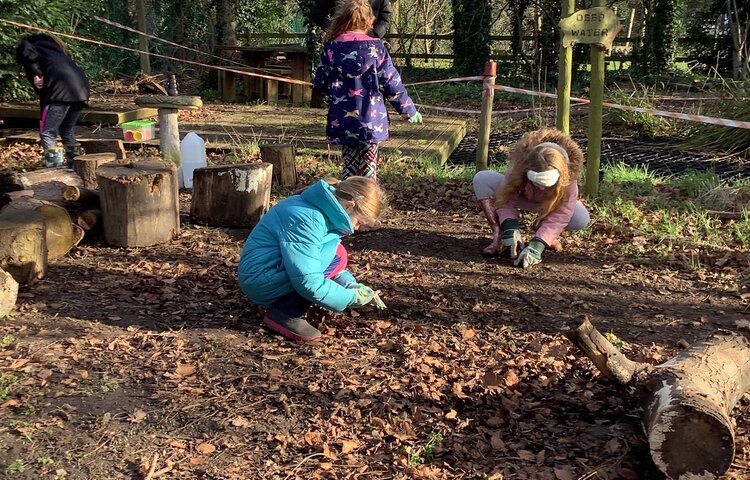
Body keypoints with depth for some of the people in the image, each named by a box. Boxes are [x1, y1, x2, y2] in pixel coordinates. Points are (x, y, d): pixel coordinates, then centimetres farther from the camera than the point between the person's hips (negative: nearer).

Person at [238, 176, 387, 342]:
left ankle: (272, 302, 9)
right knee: (336, 255, -17)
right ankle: (285, 313, -12)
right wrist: (352, 297, -15)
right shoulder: (306, 219, -25)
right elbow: (309, 283, -27)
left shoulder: (322, 211, 5)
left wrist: (355, 287, 4)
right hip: (261, 281, -10)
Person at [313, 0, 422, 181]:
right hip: (371, 121, -2)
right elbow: (392, 84, -7)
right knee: (368, 168, 10)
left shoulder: (331, 48, -2)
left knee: (349, 166, 15)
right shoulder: (376, 48, -9)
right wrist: (409, 110, 6)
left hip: (342, 122, 2)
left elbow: (320, 83, 8)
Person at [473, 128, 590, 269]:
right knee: (481, 179, -28)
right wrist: (510, 228, -50)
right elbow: (506, 200, -31)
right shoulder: (519, 166, -36)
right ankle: (499, 237, -23)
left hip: (550, 204, 0)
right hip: (521, 196, 1)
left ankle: (547, 234, -3)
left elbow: (561, 216, -39)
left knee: (581, 218, -35)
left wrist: (537, 246, -51)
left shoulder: (568, 177, -37)